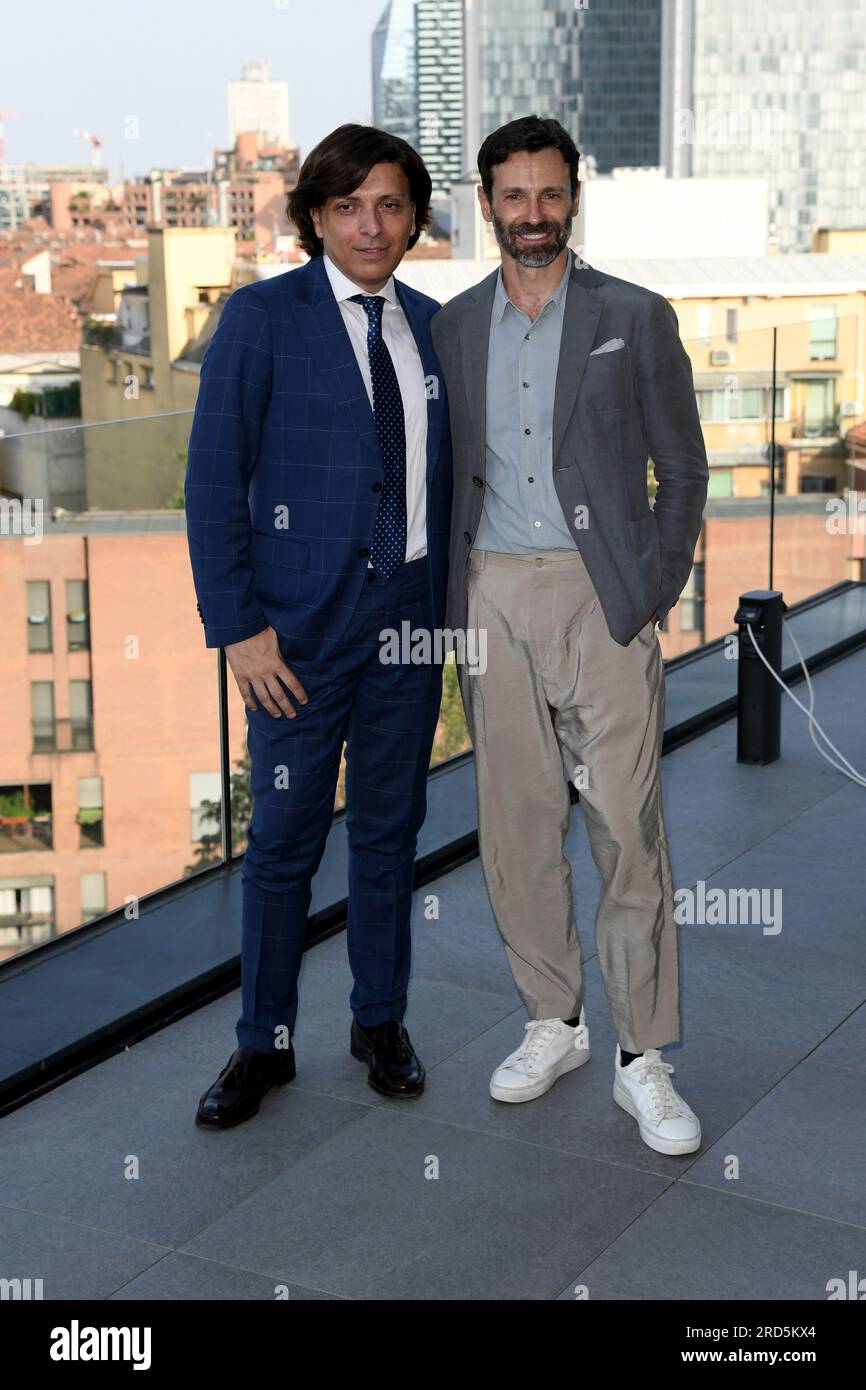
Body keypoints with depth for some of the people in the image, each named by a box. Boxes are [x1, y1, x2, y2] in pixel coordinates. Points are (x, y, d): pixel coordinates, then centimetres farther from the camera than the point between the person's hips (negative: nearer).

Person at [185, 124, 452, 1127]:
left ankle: (380, 1020, 29)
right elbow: (214, 481, -8)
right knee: (284, 838, 4)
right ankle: (264, 1042, 20)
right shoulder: (260, 319, -6)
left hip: (410, 619, 4)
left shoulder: (431, 326, 9)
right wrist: (237, 626, -13)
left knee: (391, 828, 13)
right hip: (302, 628, -4)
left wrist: (449, 605, 7)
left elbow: (438, 473, 13)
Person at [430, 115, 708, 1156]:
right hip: (492, 596, 3)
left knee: (628, 827, -4)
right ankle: (554, 1020, 23)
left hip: (601, 594, -3)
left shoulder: (635, 318, 2)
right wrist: (451, 599, 6)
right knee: (515, 824, 7)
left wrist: (656, 590, -5)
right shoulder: (451, 326, 10)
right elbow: (442, 473, 15)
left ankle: (642, 1059, 6)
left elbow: (682, 466, 4)